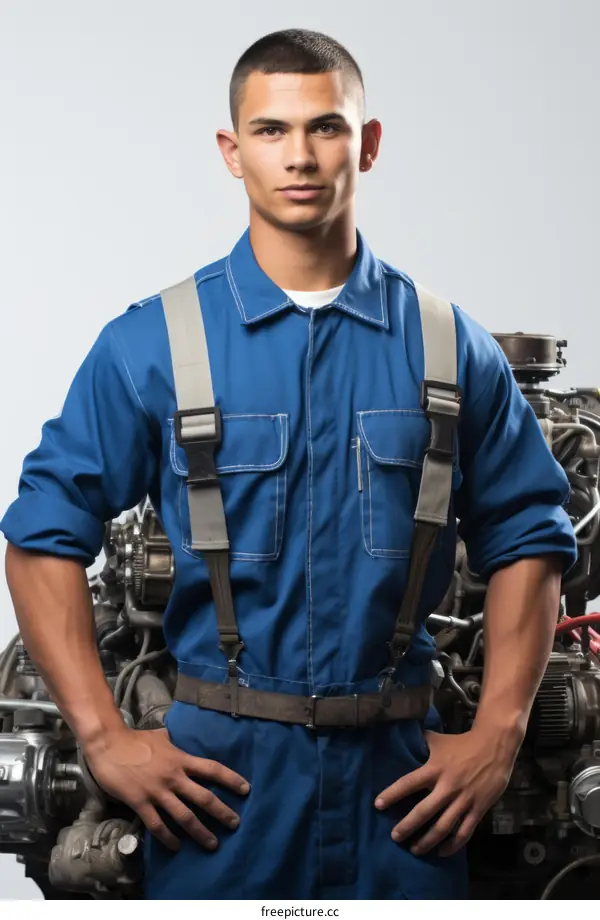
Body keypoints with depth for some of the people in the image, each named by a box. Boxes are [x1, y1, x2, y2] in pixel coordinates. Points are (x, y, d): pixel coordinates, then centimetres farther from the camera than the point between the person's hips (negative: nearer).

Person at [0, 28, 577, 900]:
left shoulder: (447, 346, 4)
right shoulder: (151, 345, -1)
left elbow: (528, 538, 9)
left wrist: (497, 738, 1)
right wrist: (105, 737, -7)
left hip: (398, 773, 2)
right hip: (218, 773, -1)